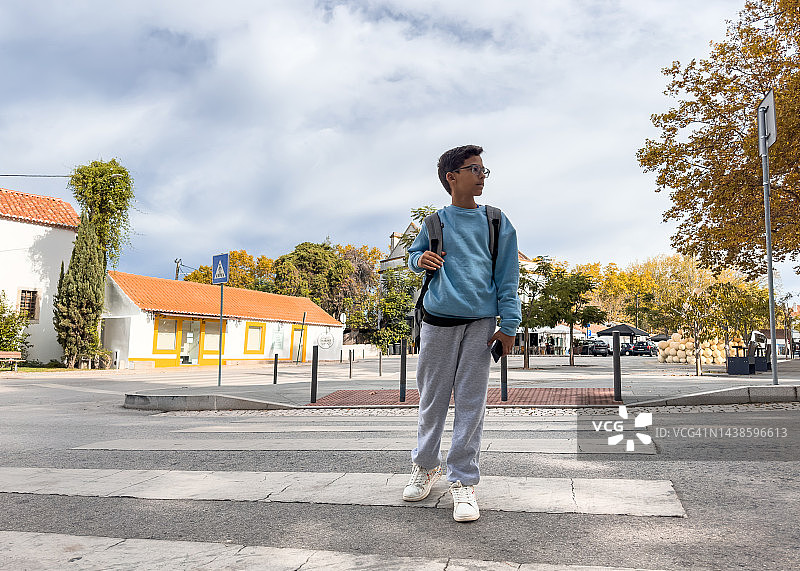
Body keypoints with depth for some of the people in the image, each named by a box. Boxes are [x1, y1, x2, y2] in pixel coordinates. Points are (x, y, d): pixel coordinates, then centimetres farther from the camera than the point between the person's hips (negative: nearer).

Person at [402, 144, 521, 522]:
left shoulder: (496, 222, 8)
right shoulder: (435, 222, 8)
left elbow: (507, 276, 5)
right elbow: (414, 253, 23)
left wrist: (509, 325, -2)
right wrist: (420, 260, -3)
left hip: (480, 323, 0)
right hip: (438, 320, 1)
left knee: (471, 403, 1)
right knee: (432, 398, 8)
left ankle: (462, 480, 12)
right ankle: (425, 466, 28)